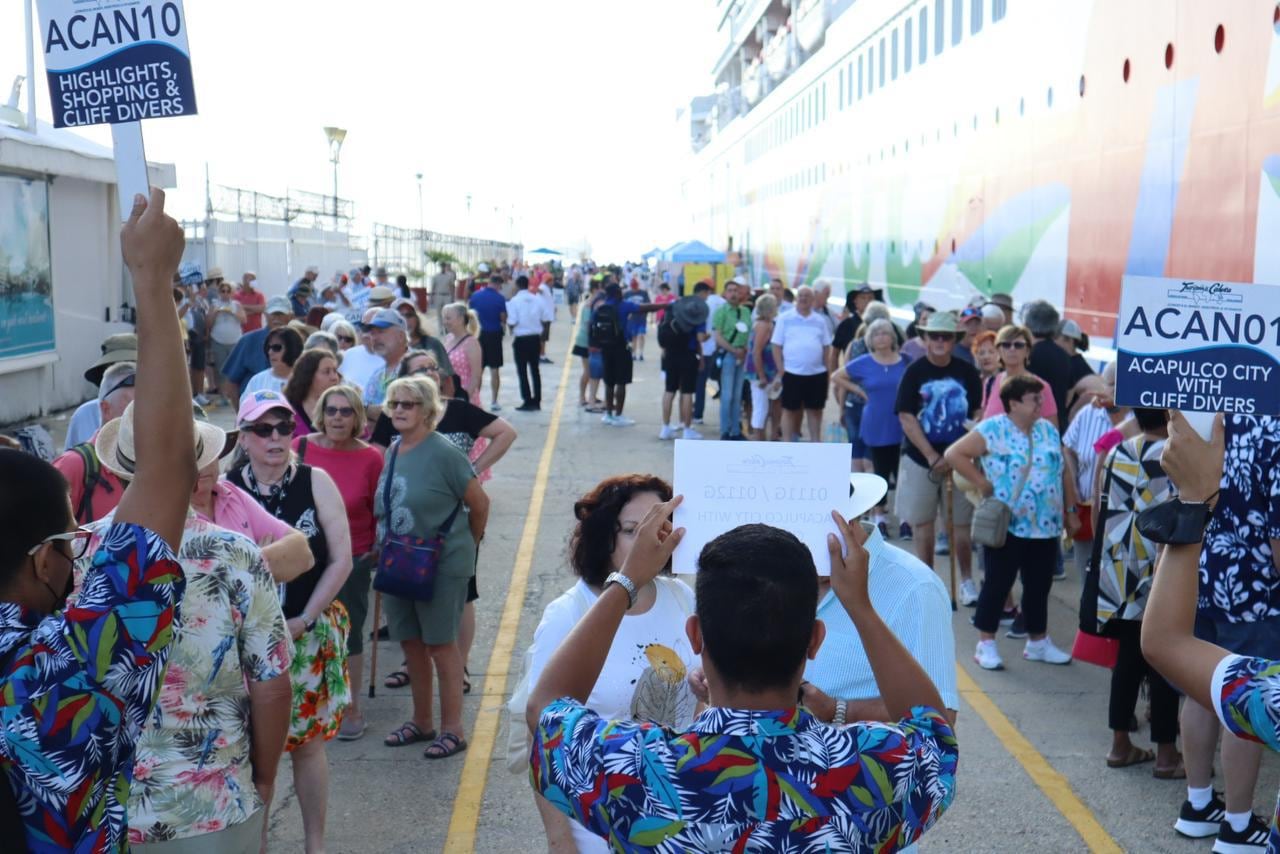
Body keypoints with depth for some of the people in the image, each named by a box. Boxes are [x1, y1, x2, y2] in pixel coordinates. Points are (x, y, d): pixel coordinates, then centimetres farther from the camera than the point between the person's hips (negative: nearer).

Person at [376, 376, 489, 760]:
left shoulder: (443, 453, -15)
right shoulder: (393, 450, 6)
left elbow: (480, 504, -9)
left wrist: (467, 544, 4)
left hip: (442, 565, -7)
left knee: (441, 644, 1)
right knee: (411, 643, 14)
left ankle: (452, 729, 13)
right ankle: (421, 722, 28)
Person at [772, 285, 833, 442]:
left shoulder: (820, 321, 9)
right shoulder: (785, 320, 1)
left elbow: (826, 347, 12)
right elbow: (776, 346, -1)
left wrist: (827, 371, 5)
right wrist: (781, 370, -8)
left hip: (817, 373, 2)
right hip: (792, 373, -2)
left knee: (815, 409, 9)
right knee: (791, 409, 5)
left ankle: (815, 442, 18)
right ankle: (790, 443, 14)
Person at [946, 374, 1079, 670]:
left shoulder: (1048, 430, 10)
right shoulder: (993, 429, -9)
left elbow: (1063, 472, 15)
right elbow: (954, 454, -12)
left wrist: (1070, 510, 13)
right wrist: (982, 483, -12)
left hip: (1046, 525, 6)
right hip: (1007, 525, -5)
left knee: (1039, 585, 12)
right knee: (998, 583, 1)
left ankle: (1038, 642, 25)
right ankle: (986, 644, 10)